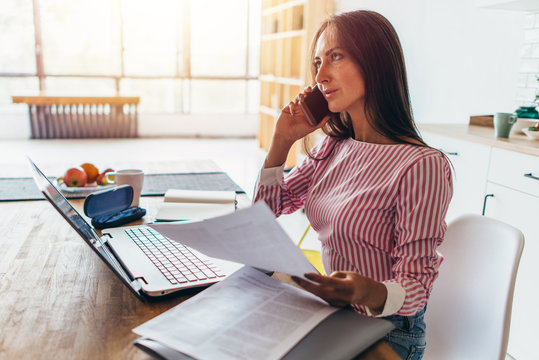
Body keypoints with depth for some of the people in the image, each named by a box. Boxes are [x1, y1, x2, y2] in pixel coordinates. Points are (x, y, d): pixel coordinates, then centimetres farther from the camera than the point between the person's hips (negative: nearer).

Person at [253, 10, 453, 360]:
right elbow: (267, 207, 10)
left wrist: (369, 294, -39)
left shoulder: (421, 165, -22)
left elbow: (417, 285, -18)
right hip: (329, 317, 6)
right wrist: (283, 140, -2)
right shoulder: (335, 147, 2)